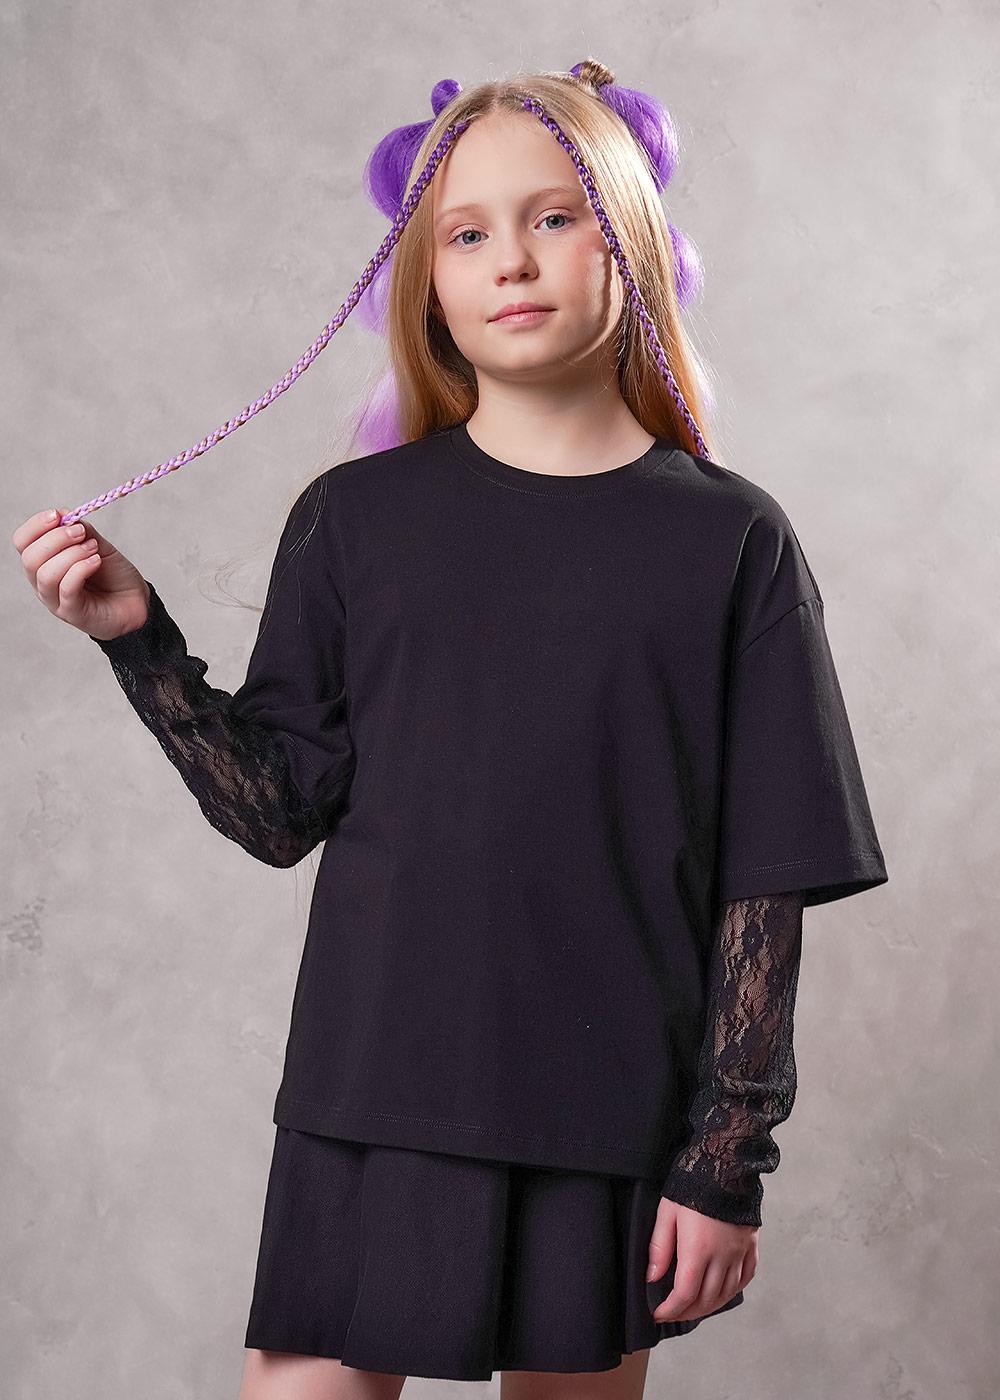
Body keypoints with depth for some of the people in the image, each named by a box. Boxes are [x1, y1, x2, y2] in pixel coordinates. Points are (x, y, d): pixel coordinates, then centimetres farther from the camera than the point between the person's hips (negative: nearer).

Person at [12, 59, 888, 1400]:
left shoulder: (731, 542, -3)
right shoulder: (355, 518, 2)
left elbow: (765, 883, -3)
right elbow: (280, 812, -1)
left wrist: (729, 1160, -4)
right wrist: (140, 637, -12)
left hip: (615, 1132, 0)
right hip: (372, 1107, 1)